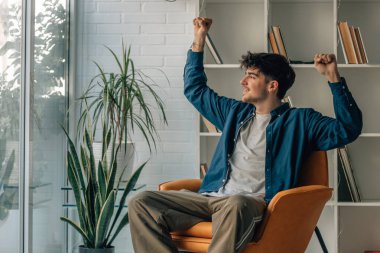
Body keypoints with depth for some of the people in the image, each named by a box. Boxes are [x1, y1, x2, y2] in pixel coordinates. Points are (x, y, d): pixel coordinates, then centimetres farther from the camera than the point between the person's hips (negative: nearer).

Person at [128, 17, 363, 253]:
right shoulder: (235, 112, 27)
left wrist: (333, 77, -5)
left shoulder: (300, 121, 12)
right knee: (142, 202, -17)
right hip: (211, 197, 6)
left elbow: (348, 129, 1)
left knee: (235, 205, -45)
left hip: (253, 202, -6)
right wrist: (199, 39, 35)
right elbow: (195, 89, 39)